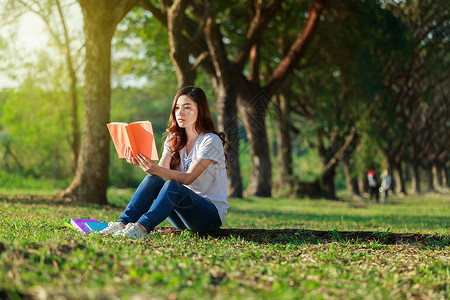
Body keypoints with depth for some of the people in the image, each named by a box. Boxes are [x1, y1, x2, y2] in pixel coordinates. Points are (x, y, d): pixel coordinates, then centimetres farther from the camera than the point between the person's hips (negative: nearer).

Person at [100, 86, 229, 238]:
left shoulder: (211, 141, -11)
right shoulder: (174, 139, 11)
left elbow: (188, 178, -23)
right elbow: (161, 170, -4)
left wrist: (157, 169, -39)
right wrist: (142, 162, -25)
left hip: (213, 213, -6)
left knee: (172, 186, -34)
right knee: (153, 180, -21)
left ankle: (141, 228, -51)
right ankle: (122, 223, -33)